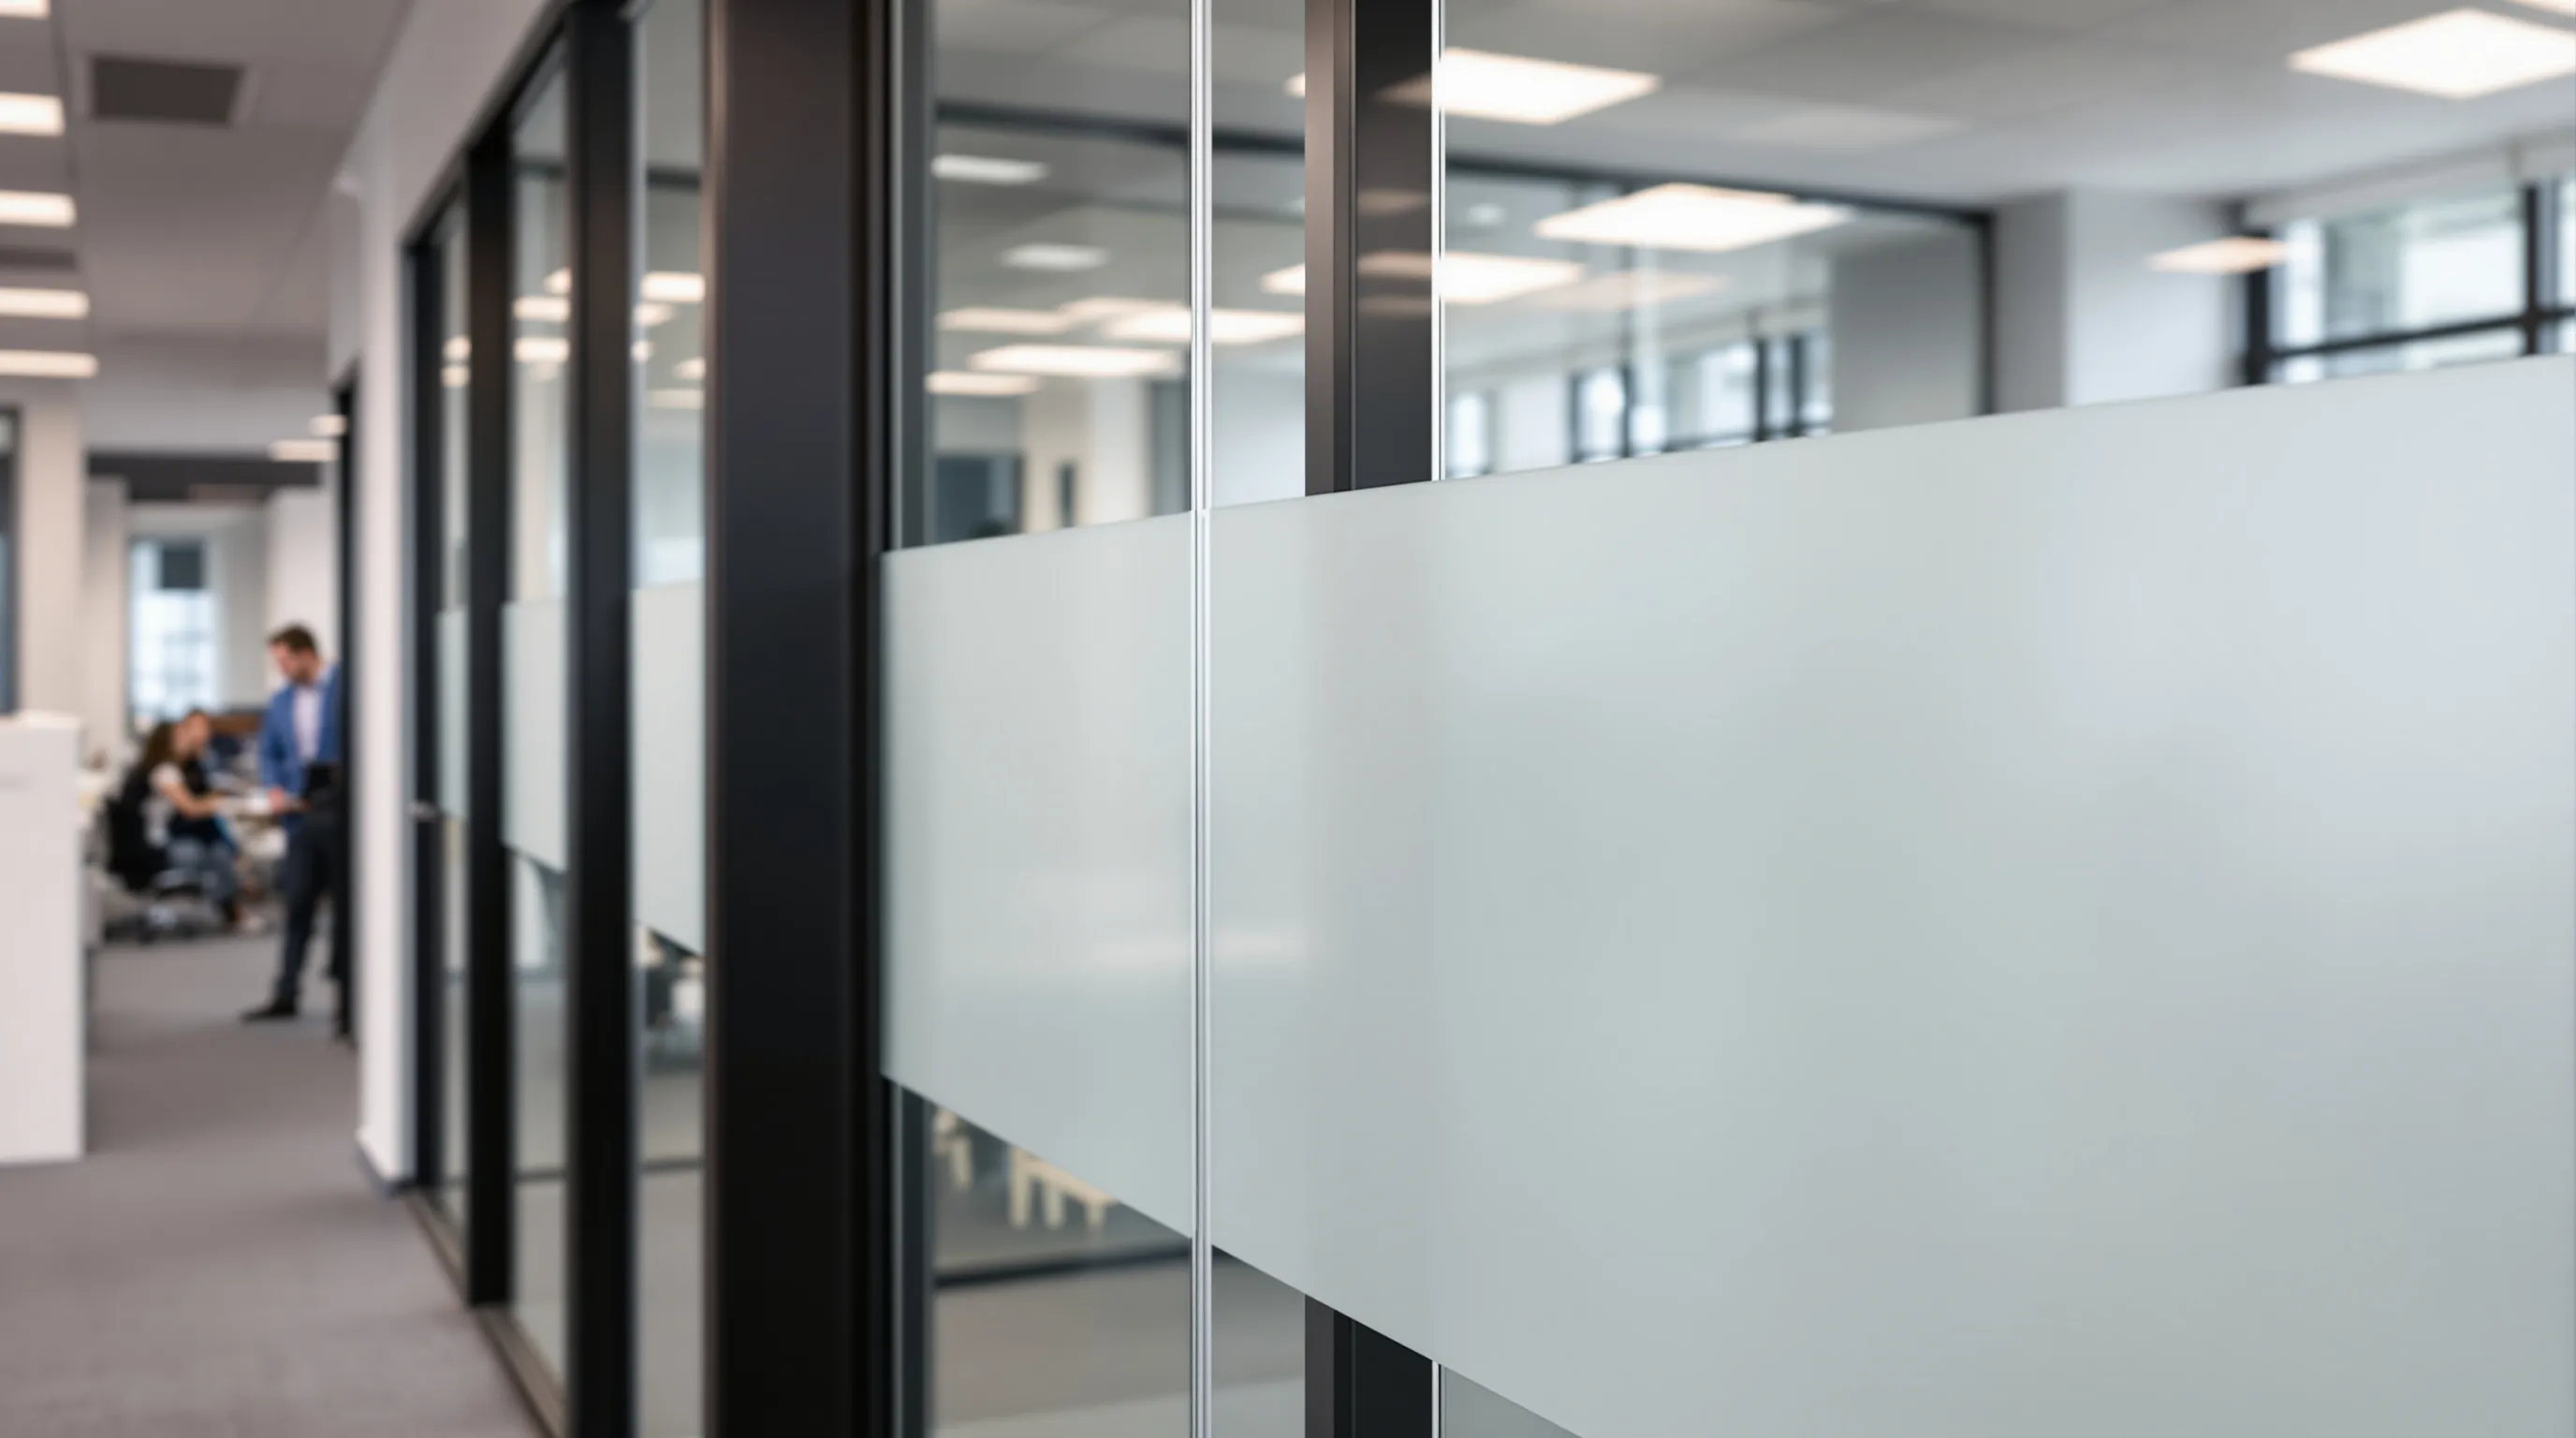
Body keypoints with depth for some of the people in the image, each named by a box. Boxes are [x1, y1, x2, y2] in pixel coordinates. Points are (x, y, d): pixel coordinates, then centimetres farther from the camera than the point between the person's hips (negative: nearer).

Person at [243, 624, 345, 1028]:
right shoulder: (281, 702, 13)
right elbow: (269, 753, 21)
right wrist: (275, 788, 4)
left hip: (341, 809, -5)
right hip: (303, 813, 5)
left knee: (344, 903, 2)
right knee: (297, 902, 9)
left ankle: (349, 998, 10)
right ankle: (286, 994, 15)